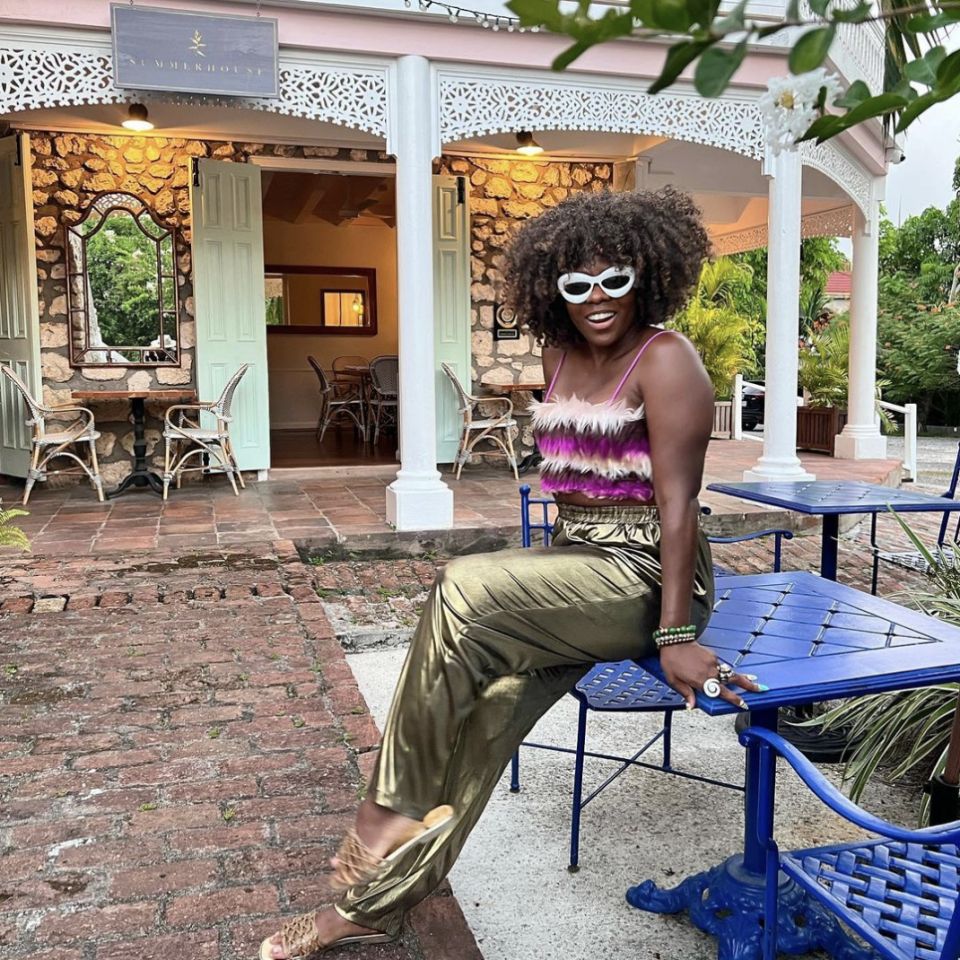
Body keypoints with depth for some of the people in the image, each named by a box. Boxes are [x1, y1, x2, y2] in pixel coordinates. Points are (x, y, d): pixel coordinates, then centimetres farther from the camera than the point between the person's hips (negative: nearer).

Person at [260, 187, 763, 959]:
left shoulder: (665, 359, -10)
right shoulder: (561, 355, 12)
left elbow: (678, 500, -18)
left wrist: (675, 635, -22)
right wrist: (544, 582, 10)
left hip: (645, 575, -6)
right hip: (577, 564, 6)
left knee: (464, 591, -27)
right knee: (489, 699, -15)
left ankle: (393, 807, -10)